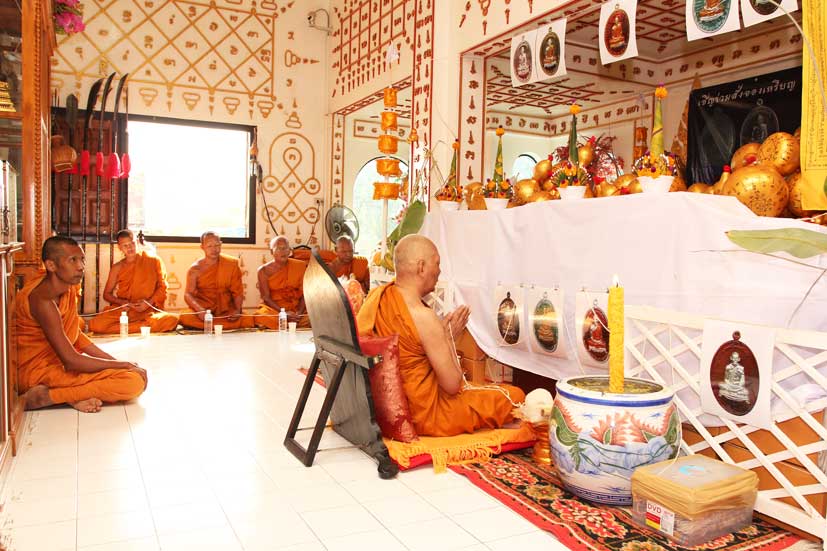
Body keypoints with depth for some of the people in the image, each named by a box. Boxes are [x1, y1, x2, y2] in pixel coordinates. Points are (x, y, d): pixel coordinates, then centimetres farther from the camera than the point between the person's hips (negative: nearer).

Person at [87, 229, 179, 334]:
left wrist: (149, 302, -11)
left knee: (172, 320, -32)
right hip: (123, 310, 1)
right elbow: (107, 294, 16)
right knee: (95, 324, -28)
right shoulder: (117, 268, 11)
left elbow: (162, 286, 6)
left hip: (148, 312, -1)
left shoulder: (153, 261, 7)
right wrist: (120, 302, -5)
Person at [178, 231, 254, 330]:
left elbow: (237, 291, 1)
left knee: (248, 320, -28)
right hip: (204, 309, -1)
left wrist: (237, 310, -18)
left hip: (226, 311, 1)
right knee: (185, 317, -33)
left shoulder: (231, 264, 2)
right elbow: (188, 294, -11)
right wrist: (200, 310, -31)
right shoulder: (195, 269, -1)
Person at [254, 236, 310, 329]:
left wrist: (299, 312, -16)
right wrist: (284, 313, -19)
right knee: (262, 316, -35)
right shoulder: (264, 271, 0)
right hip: (273, 308, -1)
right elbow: (266, 297, -5)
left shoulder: (300, 266, 4)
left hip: (296, 307, 1)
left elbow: (304, 293, 2)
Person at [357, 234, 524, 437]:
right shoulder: (423, 317, -28)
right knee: (515, 396, 3)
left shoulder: (375, 296, -3)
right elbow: (452, 385, -22)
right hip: (422, 416, -9)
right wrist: (448, 337, -9)